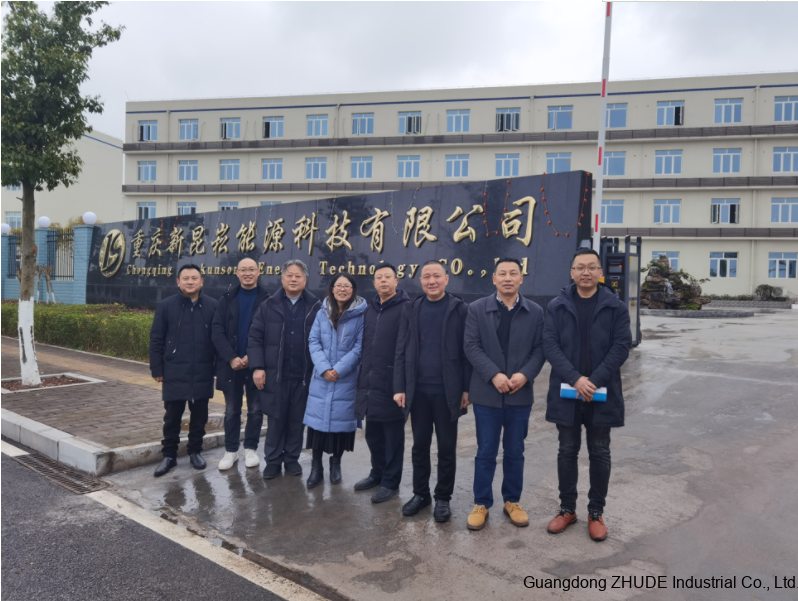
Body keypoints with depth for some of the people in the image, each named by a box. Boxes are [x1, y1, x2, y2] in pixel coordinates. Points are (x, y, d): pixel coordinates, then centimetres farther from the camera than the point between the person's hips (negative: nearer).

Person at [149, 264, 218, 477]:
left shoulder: (212, 306, 1)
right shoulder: (166, 306, 0)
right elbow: (156, 340, 1)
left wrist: (218, 367, 2)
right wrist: (157, 369, -1)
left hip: (202, 374, 1)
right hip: (175, 374, 0)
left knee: (199, 415, 11)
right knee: (172, 416, 9)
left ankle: (195, 451, 27)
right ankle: (169, 455, 23)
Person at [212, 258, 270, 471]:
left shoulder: (267, 299, -2)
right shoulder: (227, 299, 4)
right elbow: (217, 331, -2)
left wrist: (252, 357, -14)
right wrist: (231, 358, -14)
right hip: (231, 364, 2)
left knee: (255, 410, 8)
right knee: (231, 411, 10)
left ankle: (251, 449, 21)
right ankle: (230, 451, 22)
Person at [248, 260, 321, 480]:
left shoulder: (316, 307, 3)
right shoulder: (269, 306, 4)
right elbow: (255, 338, 2)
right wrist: (257, 367, -6)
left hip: (304, 375, 0)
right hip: (275, 374, 0)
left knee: (297, 419, 9)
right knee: (276, 419, 7)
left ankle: (292, 458, 25)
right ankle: (273, 460, 21)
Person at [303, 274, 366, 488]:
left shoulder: (361, 315, -4)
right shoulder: (322, 313, 7)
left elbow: (359, 347, -7)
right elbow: (314, 341, 2)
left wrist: (339, 369, -14)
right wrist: (324, 368, -12)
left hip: (347, 379, -2)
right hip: (321, 377, 2)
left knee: (341, 420, 4)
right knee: (318, 419, 2)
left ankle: (336, 463, 26)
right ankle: (316, 467, 15)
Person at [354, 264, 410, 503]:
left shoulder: (405, 309, -9)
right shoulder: (370, 309, 15)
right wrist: (362, 376, 15)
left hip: (392, 383, -7)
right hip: (369, 383, 7)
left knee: (393, 435, 5)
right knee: (373, 433, 18)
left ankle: (390, 482, 19)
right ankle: (378, 473, 35)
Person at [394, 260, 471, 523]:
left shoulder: (459, 308, -3)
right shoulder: (411, 309, 6)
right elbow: (401, 351, 5)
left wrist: (467, 388, -7)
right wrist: (399, 387, -1)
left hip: (447, 391, -3)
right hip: (418, 390, 3)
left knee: (446, 447, 8)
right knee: (419, 446, 13)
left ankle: (443, 498, 23)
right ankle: (420, 493, 29)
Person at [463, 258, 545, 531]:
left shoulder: (535, 312, 4)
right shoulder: (477, 309, -1)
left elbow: (539, 349, 1)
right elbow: (472, 347, -7)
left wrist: (525, 374, -16)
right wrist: (494, 375, -17)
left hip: (520, 394, 2)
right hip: (487, 393, -1)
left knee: (515, 452, 13)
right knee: (486, 452, 7)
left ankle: (512, 501, 29)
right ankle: (481, 504, 21)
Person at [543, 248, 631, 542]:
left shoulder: (615, 307, -1)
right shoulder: (557, 306, 0)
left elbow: (621, 346, -6)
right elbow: (550, 345, -6)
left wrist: (595, 380, -16)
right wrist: (575, 378, -17)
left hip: (603, 393, 0)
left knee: (599, 453, 10)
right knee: (567, 451, 11)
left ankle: (596, 512, 26)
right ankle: (567, 509, 26)